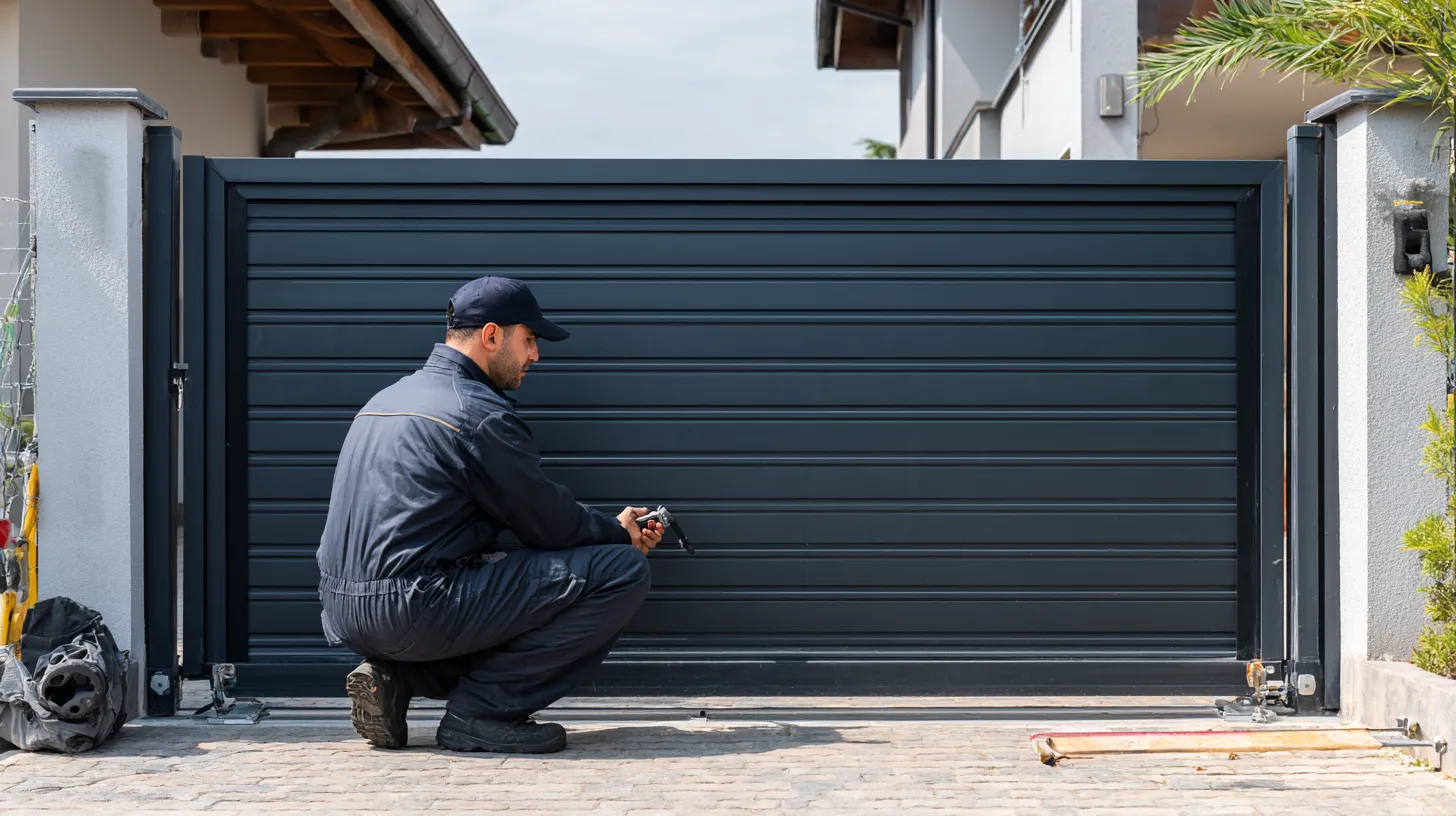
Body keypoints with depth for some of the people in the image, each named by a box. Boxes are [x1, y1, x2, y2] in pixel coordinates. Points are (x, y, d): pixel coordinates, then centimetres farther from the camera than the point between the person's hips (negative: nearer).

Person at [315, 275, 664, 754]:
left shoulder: (390, 397, 20)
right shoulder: (480, 413, -10)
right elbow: (549, 524, -3)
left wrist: (613, 529, 21)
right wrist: (620, 535, 16)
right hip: (413, 608, -9)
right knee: (621, 572, -8)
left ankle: (395, 678, 11)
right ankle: (481, 710, -6)